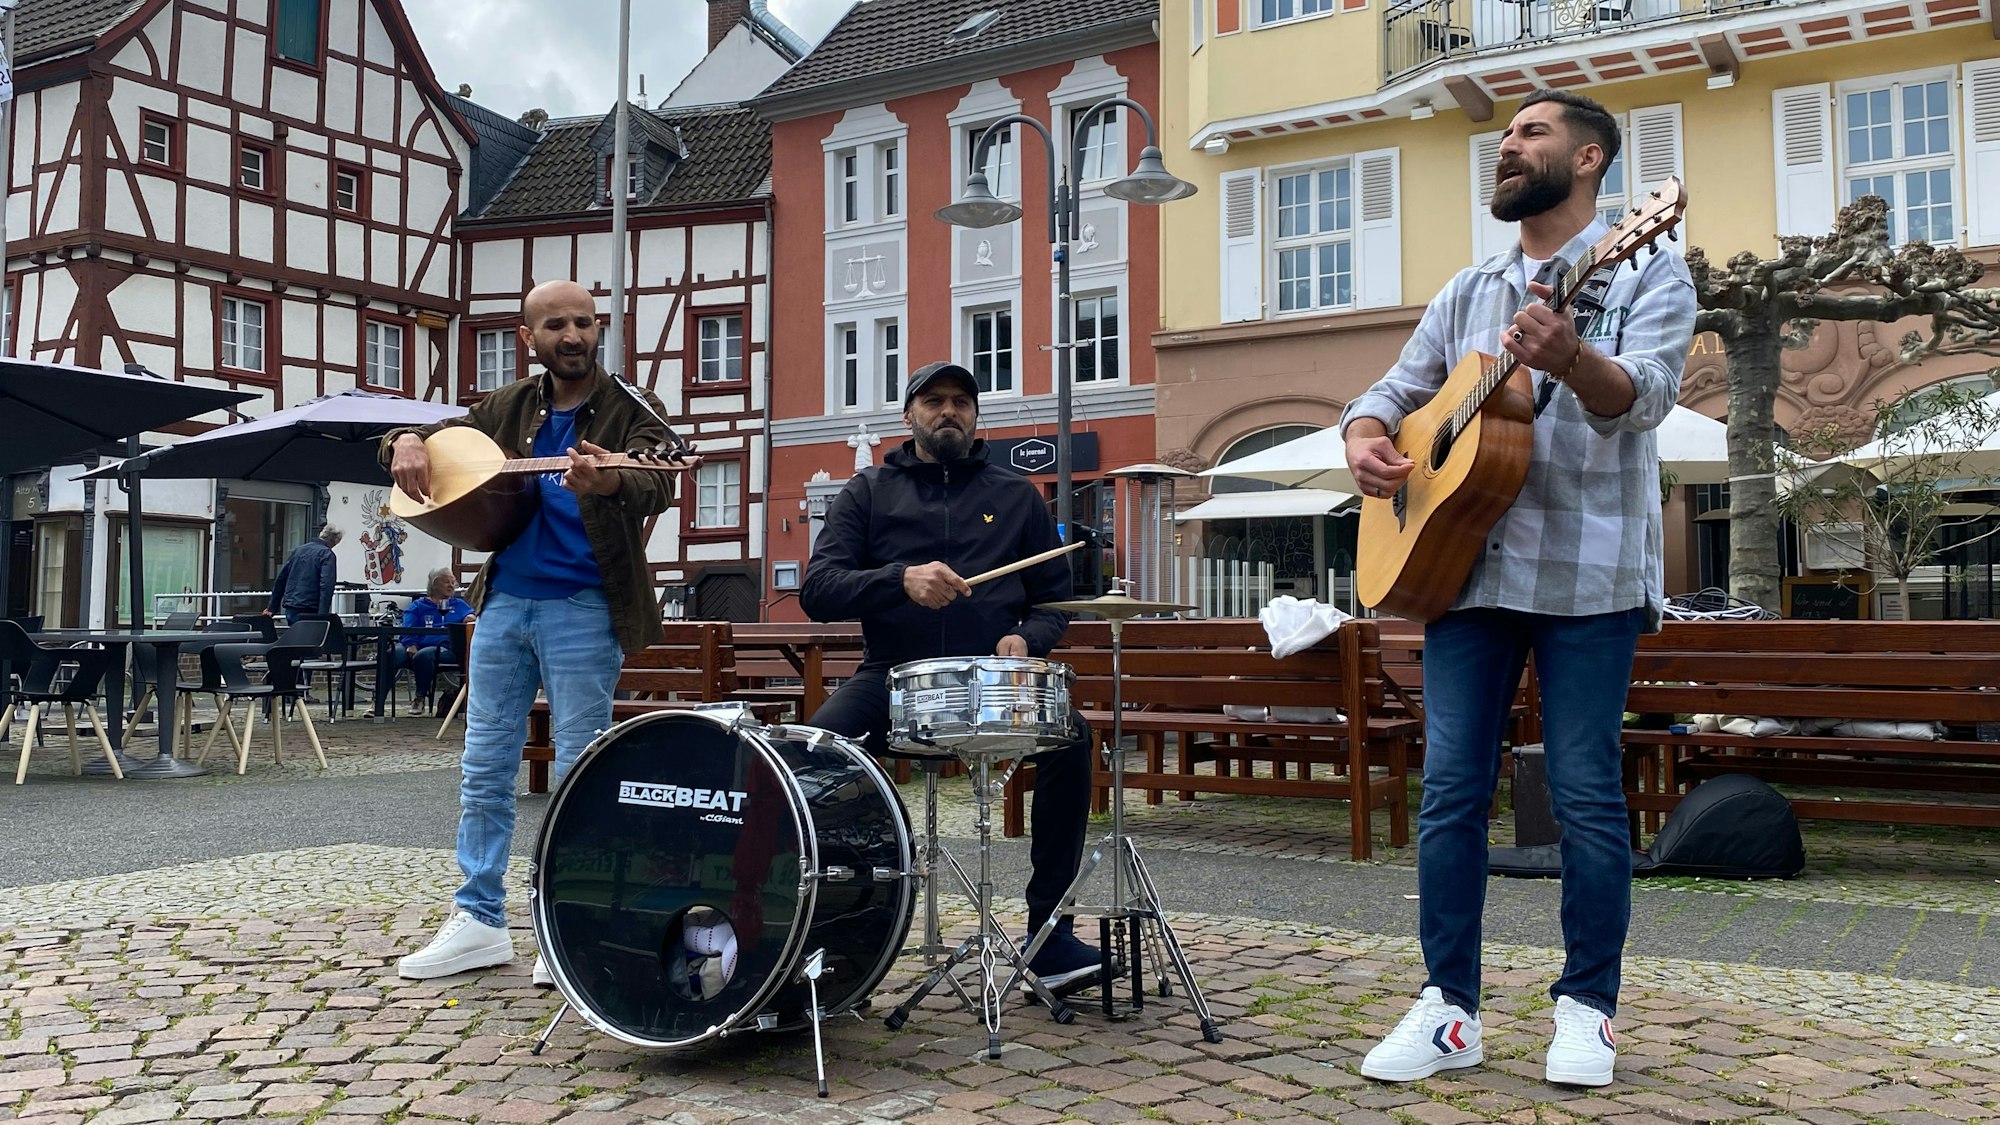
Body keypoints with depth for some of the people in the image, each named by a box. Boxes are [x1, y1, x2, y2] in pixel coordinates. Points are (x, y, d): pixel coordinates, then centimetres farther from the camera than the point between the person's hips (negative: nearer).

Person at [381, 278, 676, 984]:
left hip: (583, 609, -5)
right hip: (503, 601, 5)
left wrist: (609, 482, -47)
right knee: (484, 767, 9)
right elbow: (438, 434, 23)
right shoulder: (507, 409, 10)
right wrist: (408, 442, -2)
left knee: (579, 773, -1)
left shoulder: (631, 412, -5)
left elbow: (657, 487, -24)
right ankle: (479, 922, 19)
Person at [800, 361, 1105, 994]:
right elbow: (817, 591, -2)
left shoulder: (1017, 496, 16)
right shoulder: (869, 492, 11)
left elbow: (1053, 598, 16)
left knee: (1069, 736, -29)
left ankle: (1049, 929, -16)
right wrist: (900, 580, -20)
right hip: (892, 676, 0)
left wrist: (1027, 639, -8)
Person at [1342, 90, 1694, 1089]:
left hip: (1587, 571, -4)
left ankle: (1588, 1006, 15)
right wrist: (1365, 441, -6)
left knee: (1585, 792, 0)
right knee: (1450, 790, 2)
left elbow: (1644, 398, -14)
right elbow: (1394, 390, 17)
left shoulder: (1644, 272, 2)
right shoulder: (1467, 293, 19)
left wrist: (1569, 358, -36)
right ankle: (1450, 1008, 10)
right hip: (1464, 564, 5)